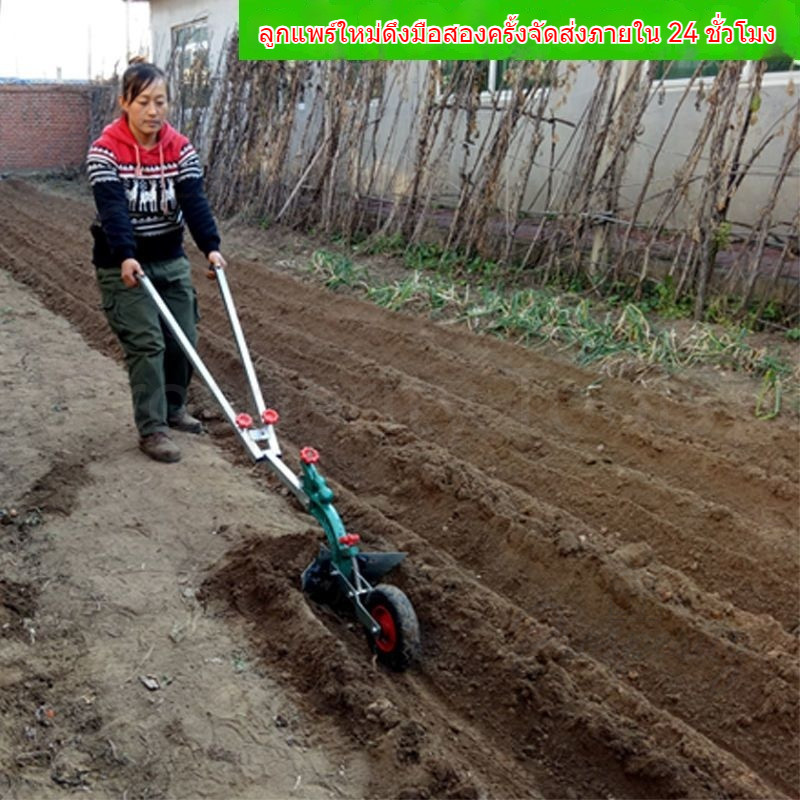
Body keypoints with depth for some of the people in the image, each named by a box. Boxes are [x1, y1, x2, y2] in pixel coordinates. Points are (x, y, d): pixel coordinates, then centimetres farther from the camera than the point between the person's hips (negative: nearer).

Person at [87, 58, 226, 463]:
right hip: (122, 266, -5)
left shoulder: (180, 148, -2)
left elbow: (194, 201, -13)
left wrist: (211, 247, -27)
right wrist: (125, 257, -38)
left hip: (171, 260, 5)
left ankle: (172, 408, 29)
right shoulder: (105, 150, -14)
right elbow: (112, 209, -24)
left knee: (183, 337, 7)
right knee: (146, 343, -9)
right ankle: (151, 429, 1)